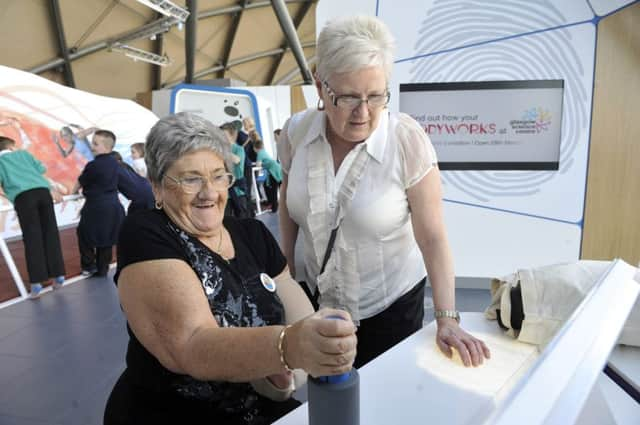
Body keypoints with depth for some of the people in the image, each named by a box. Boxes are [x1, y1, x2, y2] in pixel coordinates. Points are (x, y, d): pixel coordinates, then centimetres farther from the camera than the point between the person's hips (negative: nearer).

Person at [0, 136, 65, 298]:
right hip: (42, 191, 3)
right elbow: (41, 168, 19)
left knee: (32, 238, -4)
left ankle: (36, 282, -9)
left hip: (23, 196, -2)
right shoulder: (23, 153, 26)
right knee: (51, 234, 5)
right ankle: (58, 274, 7)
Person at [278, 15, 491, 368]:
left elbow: (432, 236, -19)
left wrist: (447, 319, -24)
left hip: (391, 303, -3)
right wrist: (285, 267, 7)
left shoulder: (408, 140, -22)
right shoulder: (296, 131, -13)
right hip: (318, 297, 3)